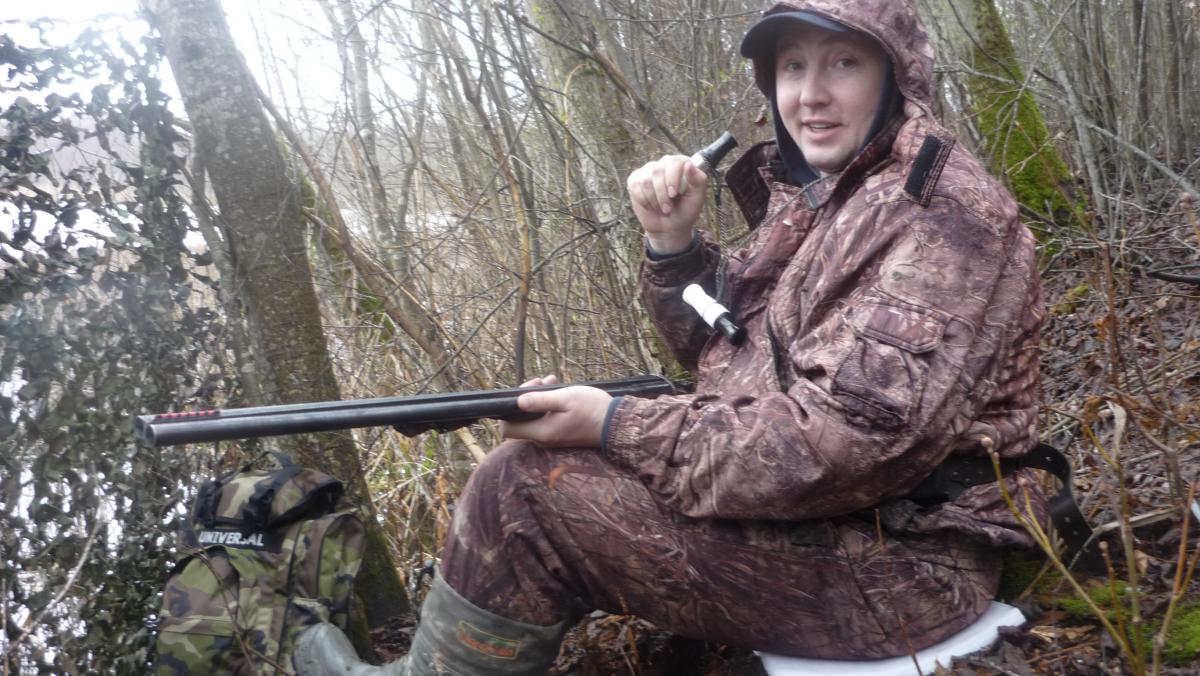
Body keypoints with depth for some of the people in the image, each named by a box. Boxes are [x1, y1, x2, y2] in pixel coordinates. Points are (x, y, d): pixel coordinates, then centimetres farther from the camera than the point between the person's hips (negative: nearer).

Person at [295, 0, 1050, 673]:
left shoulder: (945, 214, -19)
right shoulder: (813, 192, 10)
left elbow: (853, 437, -28)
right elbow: (727, 347, 14)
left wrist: (617, 426, -23)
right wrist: (673, 241, -5)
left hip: (897, 562, -9)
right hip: (809, 506, 9)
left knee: (525, 489, -14)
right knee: (557, 455, 12)